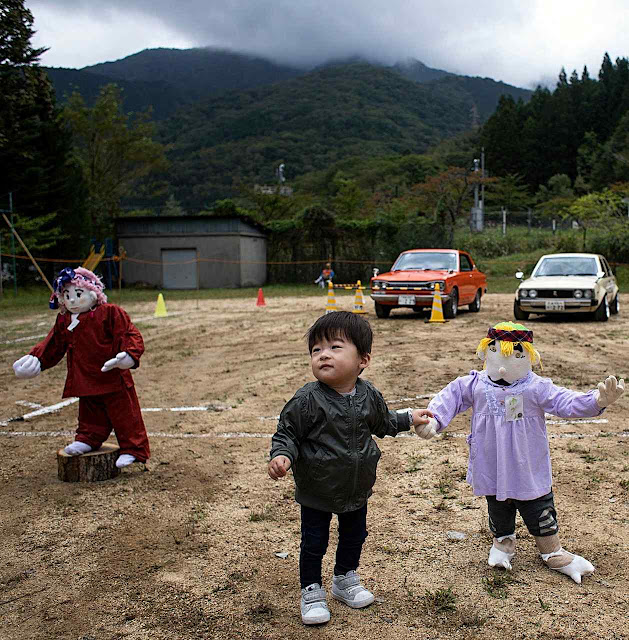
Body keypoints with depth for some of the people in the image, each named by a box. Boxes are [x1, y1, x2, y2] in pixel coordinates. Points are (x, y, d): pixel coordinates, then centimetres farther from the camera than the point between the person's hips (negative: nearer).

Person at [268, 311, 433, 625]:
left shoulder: (369, 395, -9)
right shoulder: (307, 400, -24)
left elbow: (382, 422, 12)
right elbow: (286, 432, -16)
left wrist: (409, 418, 15)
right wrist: (281, 456, -33)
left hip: (357, 489, 4)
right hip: (317, 492, -4)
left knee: (354, 536, 23)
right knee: (314, 543, 11)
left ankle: (345, 579, 48)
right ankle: (311, 590, 34)